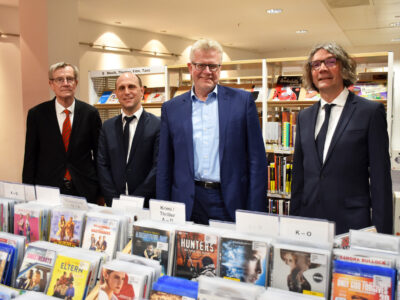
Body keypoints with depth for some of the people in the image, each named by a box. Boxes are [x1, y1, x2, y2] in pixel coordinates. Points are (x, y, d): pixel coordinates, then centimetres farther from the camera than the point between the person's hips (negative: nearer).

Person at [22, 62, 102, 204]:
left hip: (84, 190, 0)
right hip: (47, 190, 0)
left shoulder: (90, 113, 1)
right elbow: (30, 157, 3)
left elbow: (99, 153, 6)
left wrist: (100, 187, 3)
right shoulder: (36, 114, 1)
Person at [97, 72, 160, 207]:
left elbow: (158, 167, -10)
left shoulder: (157, 125, -6)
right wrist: (114, 200, -6)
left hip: (145, 205, -3)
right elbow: (102, 165, 4)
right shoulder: (108, 126, 8)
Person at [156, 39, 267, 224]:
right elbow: (164, 166, 9)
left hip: (231, 203, -1)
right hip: (187, 205, 1)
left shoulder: (242, 101, 3)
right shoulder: (171, 108, 8)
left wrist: (255, 214, -5)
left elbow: (257, 160, 0)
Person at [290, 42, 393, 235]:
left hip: (352, 225, -4)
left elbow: (381, 178, -5)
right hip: (309, 222, 4)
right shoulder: (304, 117, 11)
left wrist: (381, 232, -9)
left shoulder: (371, 111, -3)